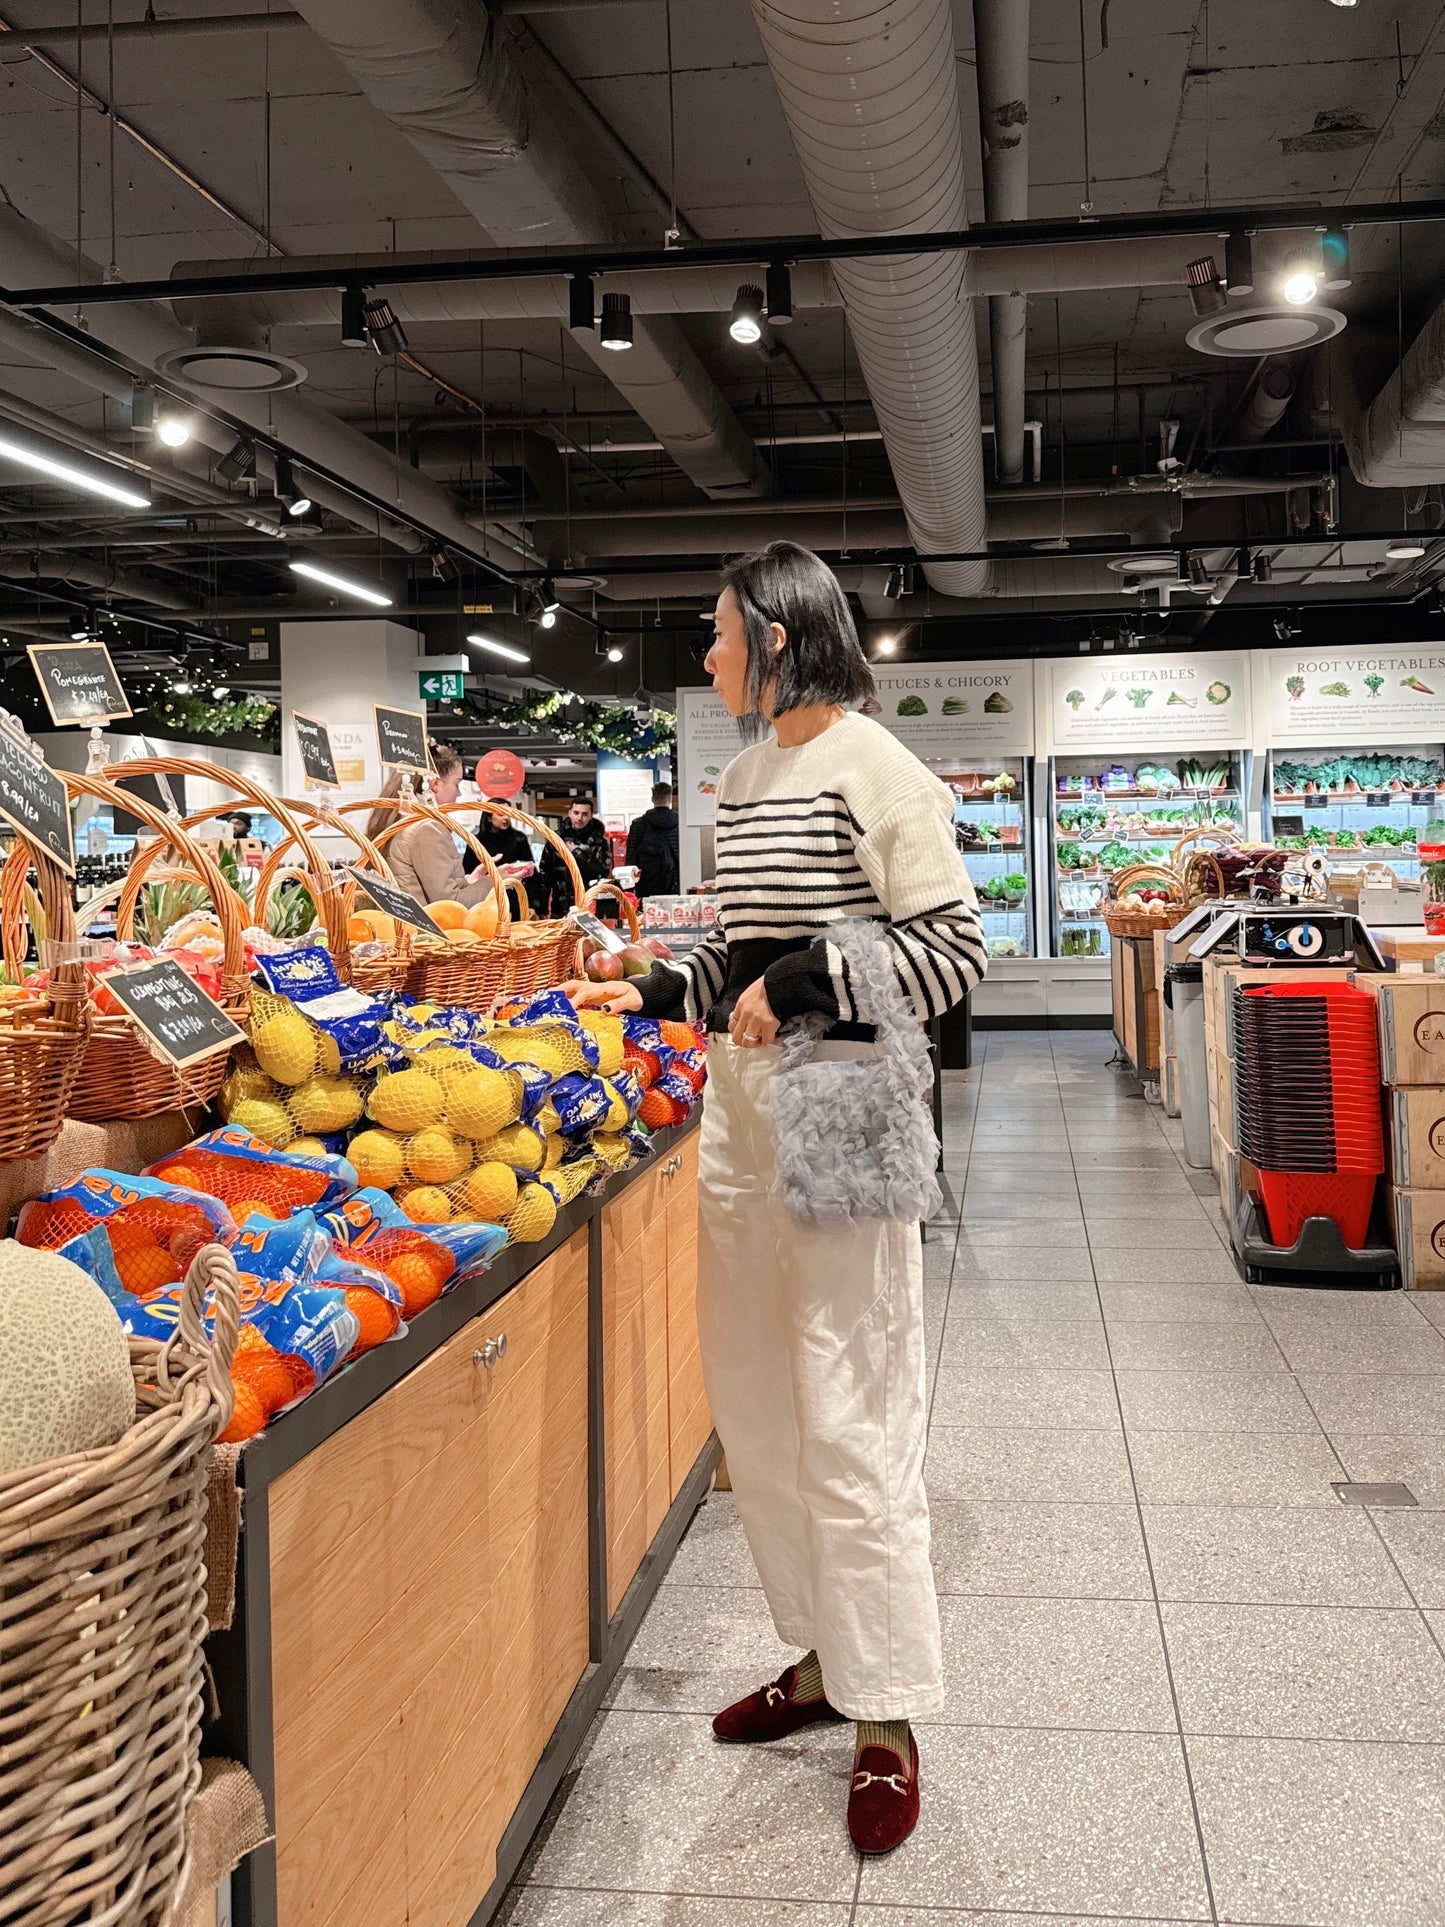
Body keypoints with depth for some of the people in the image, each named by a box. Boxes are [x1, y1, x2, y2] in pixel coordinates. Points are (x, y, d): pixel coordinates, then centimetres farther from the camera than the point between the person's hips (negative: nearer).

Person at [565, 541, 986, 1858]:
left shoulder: (875, 770, -9)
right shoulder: (746, 776, 15)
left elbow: (954, 950, -15)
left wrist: (804, 984, -22)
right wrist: (654, 994, 13)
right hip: (740, 1110, 8)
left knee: (848, 1426, -4)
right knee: (756, 1407, 13)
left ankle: (887, 1720, 9)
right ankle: (818, 1660, 28)